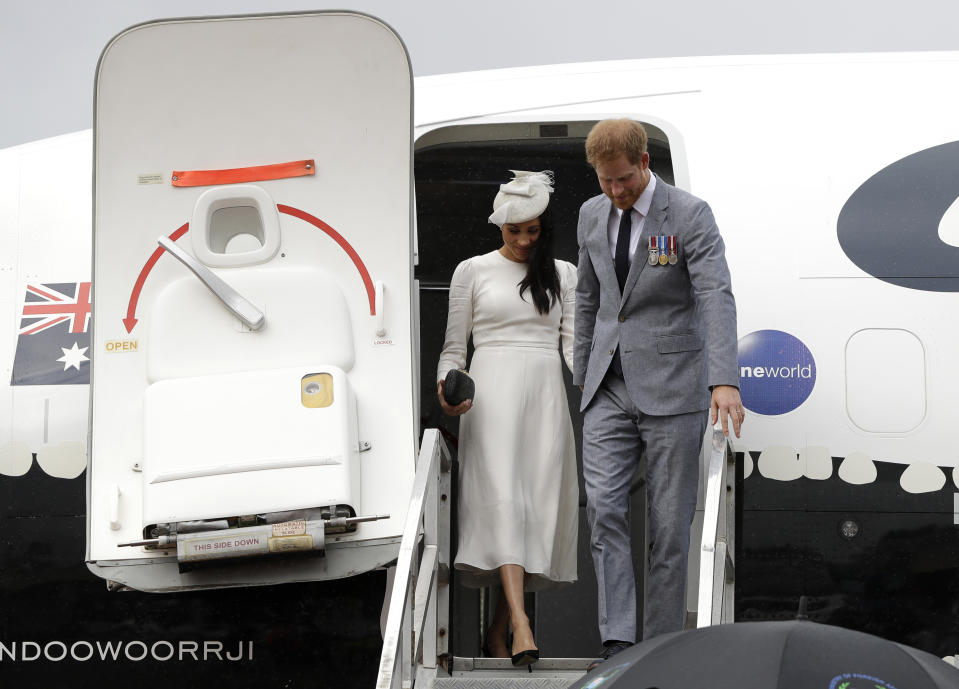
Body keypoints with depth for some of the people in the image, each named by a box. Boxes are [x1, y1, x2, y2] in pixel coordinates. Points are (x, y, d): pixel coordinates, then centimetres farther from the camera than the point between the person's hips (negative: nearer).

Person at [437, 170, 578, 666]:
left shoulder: (563, 274, 15)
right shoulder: (473, 271, 9)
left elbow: (574, 342, 9)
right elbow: (454, 347, 10)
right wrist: (447, 386, -10)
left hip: (545, 393, 3)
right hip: (492, 393, -3)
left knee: (538, 501, -2)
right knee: (502, 497, -18)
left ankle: (496, 632, 7)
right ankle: (521, 624, -31)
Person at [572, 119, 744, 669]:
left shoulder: (690, 215, -10)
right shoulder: (593, 215, 8)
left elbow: (717, 298, -21)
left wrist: (724, 381, -34)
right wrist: (583, 378, 18)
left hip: (671, 389, -4)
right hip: (610, 390, 4)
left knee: (669, 524, -1)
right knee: (603, 509, -10)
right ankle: (618, 643, -12)